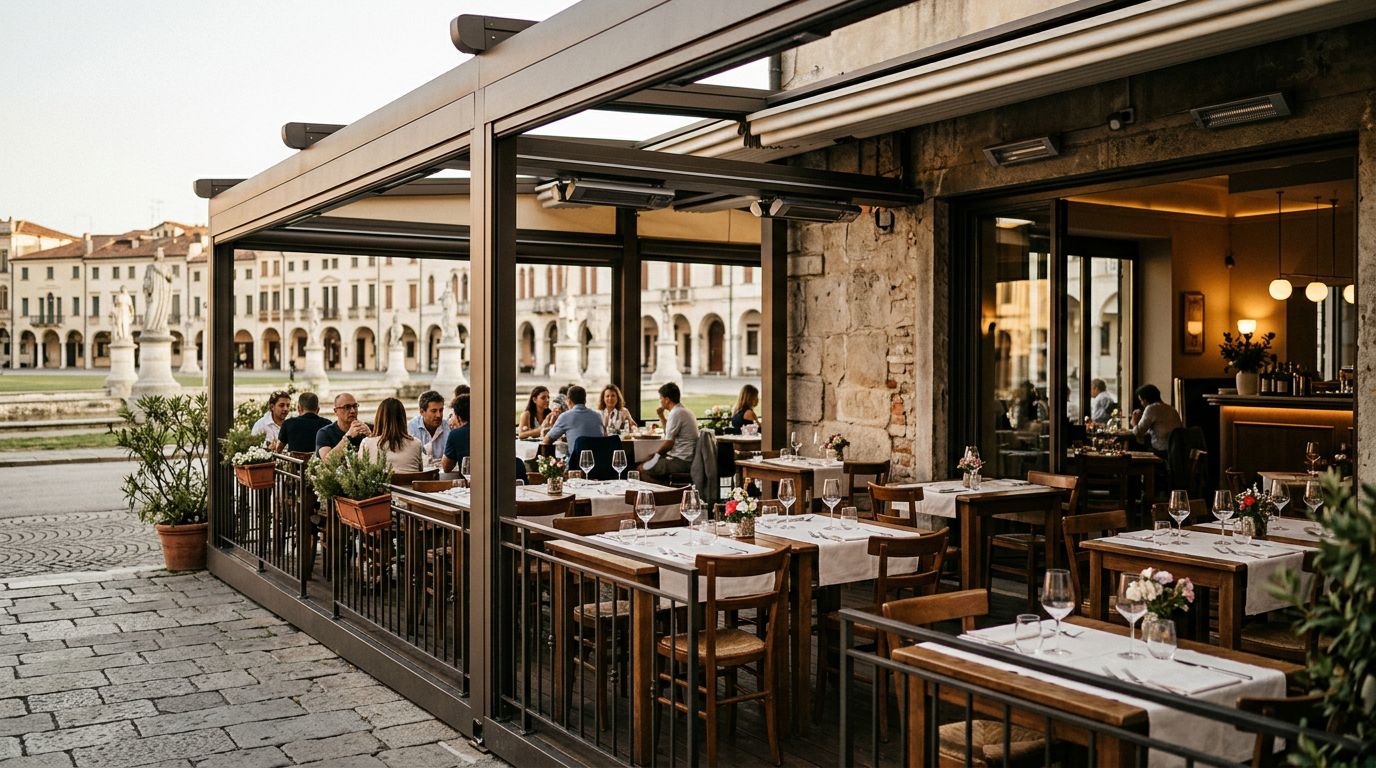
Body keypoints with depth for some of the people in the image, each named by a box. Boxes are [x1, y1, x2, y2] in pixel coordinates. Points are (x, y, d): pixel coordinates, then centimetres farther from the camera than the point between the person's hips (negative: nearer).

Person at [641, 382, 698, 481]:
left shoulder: (676, 413, -15)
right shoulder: (685, 411, 16)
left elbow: (669, 443, -16)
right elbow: (669, 433, 28)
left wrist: (654, 454, -1)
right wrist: (661, 416, 17)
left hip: (681, 461, -10)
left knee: (643, 468, -9)